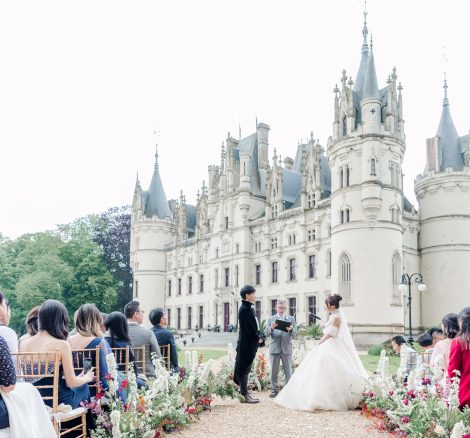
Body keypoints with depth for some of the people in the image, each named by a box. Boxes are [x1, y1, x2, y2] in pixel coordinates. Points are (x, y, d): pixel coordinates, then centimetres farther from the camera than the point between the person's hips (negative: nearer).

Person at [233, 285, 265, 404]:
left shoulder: (249, 308, 12)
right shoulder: (245, 309, -18)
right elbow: (250, 328, -20)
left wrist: (260, 335, 3)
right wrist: (258, 337, -8)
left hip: (250, 344, 10)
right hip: (247, 344, -10)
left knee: (245, 369, 15)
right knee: (244, 368, -1)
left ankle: (245, 393, 24)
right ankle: (244, 395, 6)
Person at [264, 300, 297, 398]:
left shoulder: (291, 319, 10)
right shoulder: (271, 319, 9)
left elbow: (295, 335, 3)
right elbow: (266, 334, 0)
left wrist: (291, 330, -19)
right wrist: (271, 328, -20)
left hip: (287, 348, 0)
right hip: (274, 348, 0)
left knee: (288, 371, -1)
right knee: (274, 371, 4)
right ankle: (274, 390, 14)